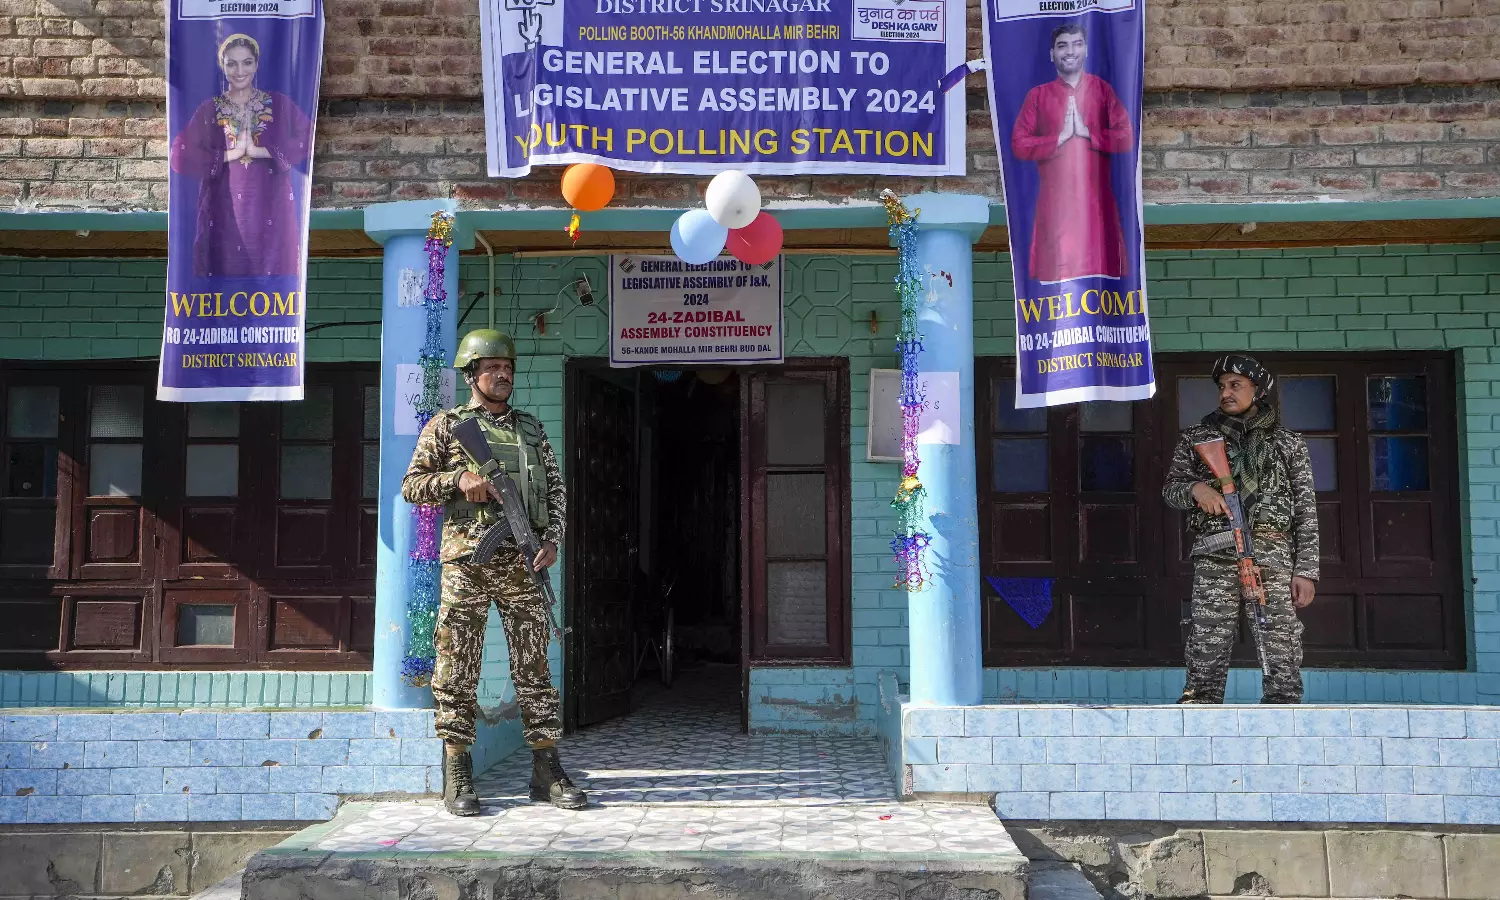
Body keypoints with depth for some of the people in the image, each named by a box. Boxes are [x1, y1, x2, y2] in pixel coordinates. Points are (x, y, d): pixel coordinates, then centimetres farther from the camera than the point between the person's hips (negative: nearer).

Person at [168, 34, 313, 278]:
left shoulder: (280, 104, 6)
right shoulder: (208, 109, 7)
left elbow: (307, 142, -7)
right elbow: (180, 156, -2)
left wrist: (258, 150, -13)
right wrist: (231, 153, -10)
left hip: (271, 208, 0)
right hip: (224, 209, 0)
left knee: (271, 270, -2)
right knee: (227, 269, -1)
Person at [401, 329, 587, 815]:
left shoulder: (532, 429, 16)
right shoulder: (447, 426, 7)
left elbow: (556, 487, 15)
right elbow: (412, 485, 4)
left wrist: (552, 539, 1)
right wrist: (459, 478, -12)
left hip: (522, 563, 3)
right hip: (467, 560, -3)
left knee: (534, 666, 4)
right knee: (458, 669, 0)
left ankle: (547, 771, 9)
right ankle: (457, 778, 7)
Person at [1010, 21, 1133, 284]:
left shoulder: (1103, 89, 6)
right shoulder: (1037, 95, 6)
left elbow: (1126, 139, 0)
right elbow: (1019, 144, -2)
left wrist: (1087, 132, -10)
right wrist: (1060, 137, -10)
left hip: (1097, 196, 1)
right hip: (1055, 198, 0)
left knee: (1101, 268, 1)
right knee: (1056, 269, -3)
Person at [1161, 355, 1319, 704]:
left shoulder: (1289, 443, 16)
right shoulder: (1197, 437, 19)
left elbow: (1306, 512, 11)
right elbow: (1170, 488, 17)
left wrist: (1306, 570, 1)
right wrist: (1195, 488, -8)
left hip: (1273, 556, 0)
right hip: (1215, 555, 0)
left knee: (1284, 665, -8)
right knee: (1206, 659, -8)